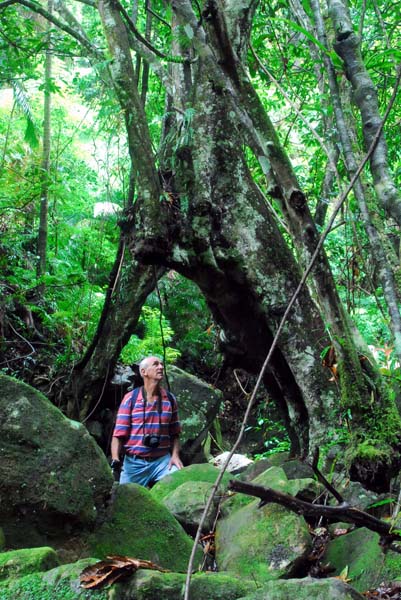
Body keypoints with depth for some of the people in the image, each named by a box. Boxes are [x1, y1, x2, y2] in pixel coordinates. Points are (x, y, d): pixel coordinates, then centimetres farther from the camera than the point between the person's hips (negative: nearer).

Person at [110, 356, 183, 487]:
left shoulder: (170, 399, 6)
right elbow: (119, 434, -5)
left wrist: (175, 455, -3)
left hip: (163, 460, 2)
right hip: (134, 462, -1)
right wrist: (115, 461, -16)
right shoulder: (130, 399, -3)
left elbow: (174, 433, 12)